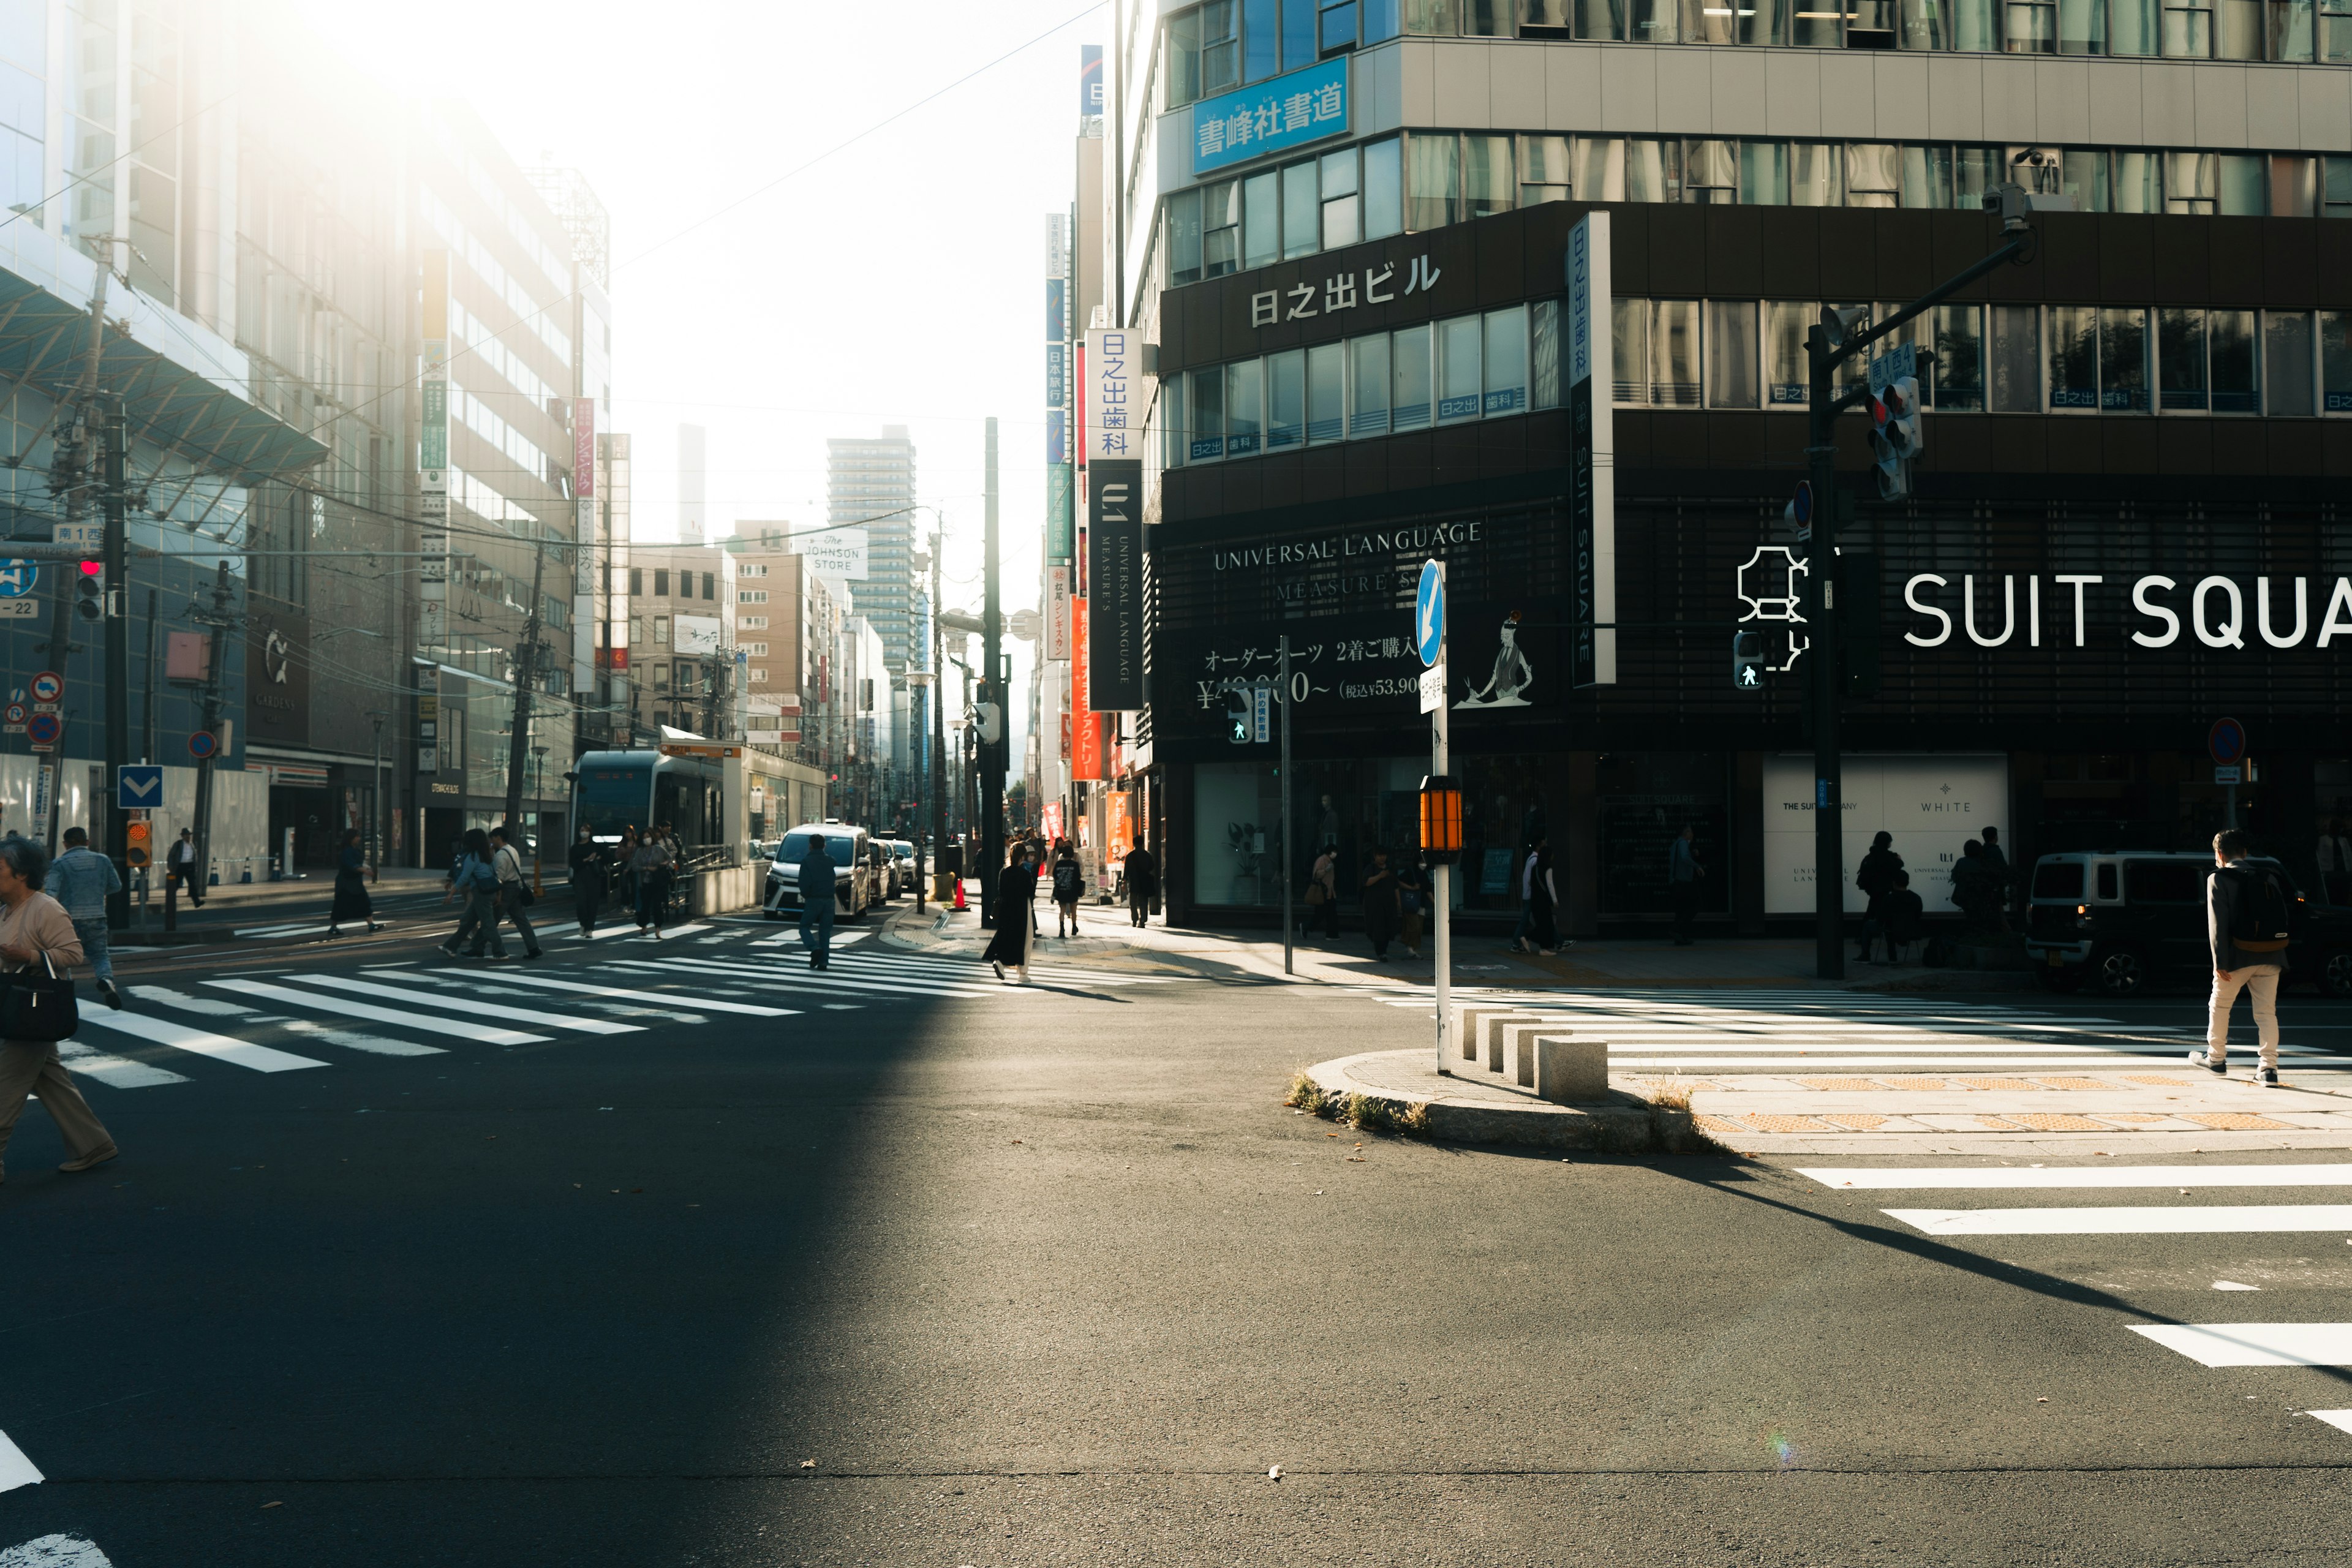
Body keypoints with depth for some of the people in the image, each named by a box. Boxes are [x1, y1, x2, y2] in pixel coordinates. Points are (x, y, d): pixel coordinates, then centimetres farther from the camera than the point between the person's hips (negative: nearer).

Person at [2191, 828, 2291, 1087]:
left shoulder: (2218, 880, -5)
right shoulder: (2269, 877, 10)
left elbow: (2218, 924, -11)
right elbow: (2282, 917, 11)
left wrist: (2220, 962, -11)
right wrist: (2279, 956, 16)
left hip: (2238, 957, -4)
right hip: (2270, 956, 4)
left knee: (2219, 1005, 15)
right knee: (2267, 1012, 5)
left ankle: (2216, 1058, 26)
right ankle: (2269, 1068, -2)